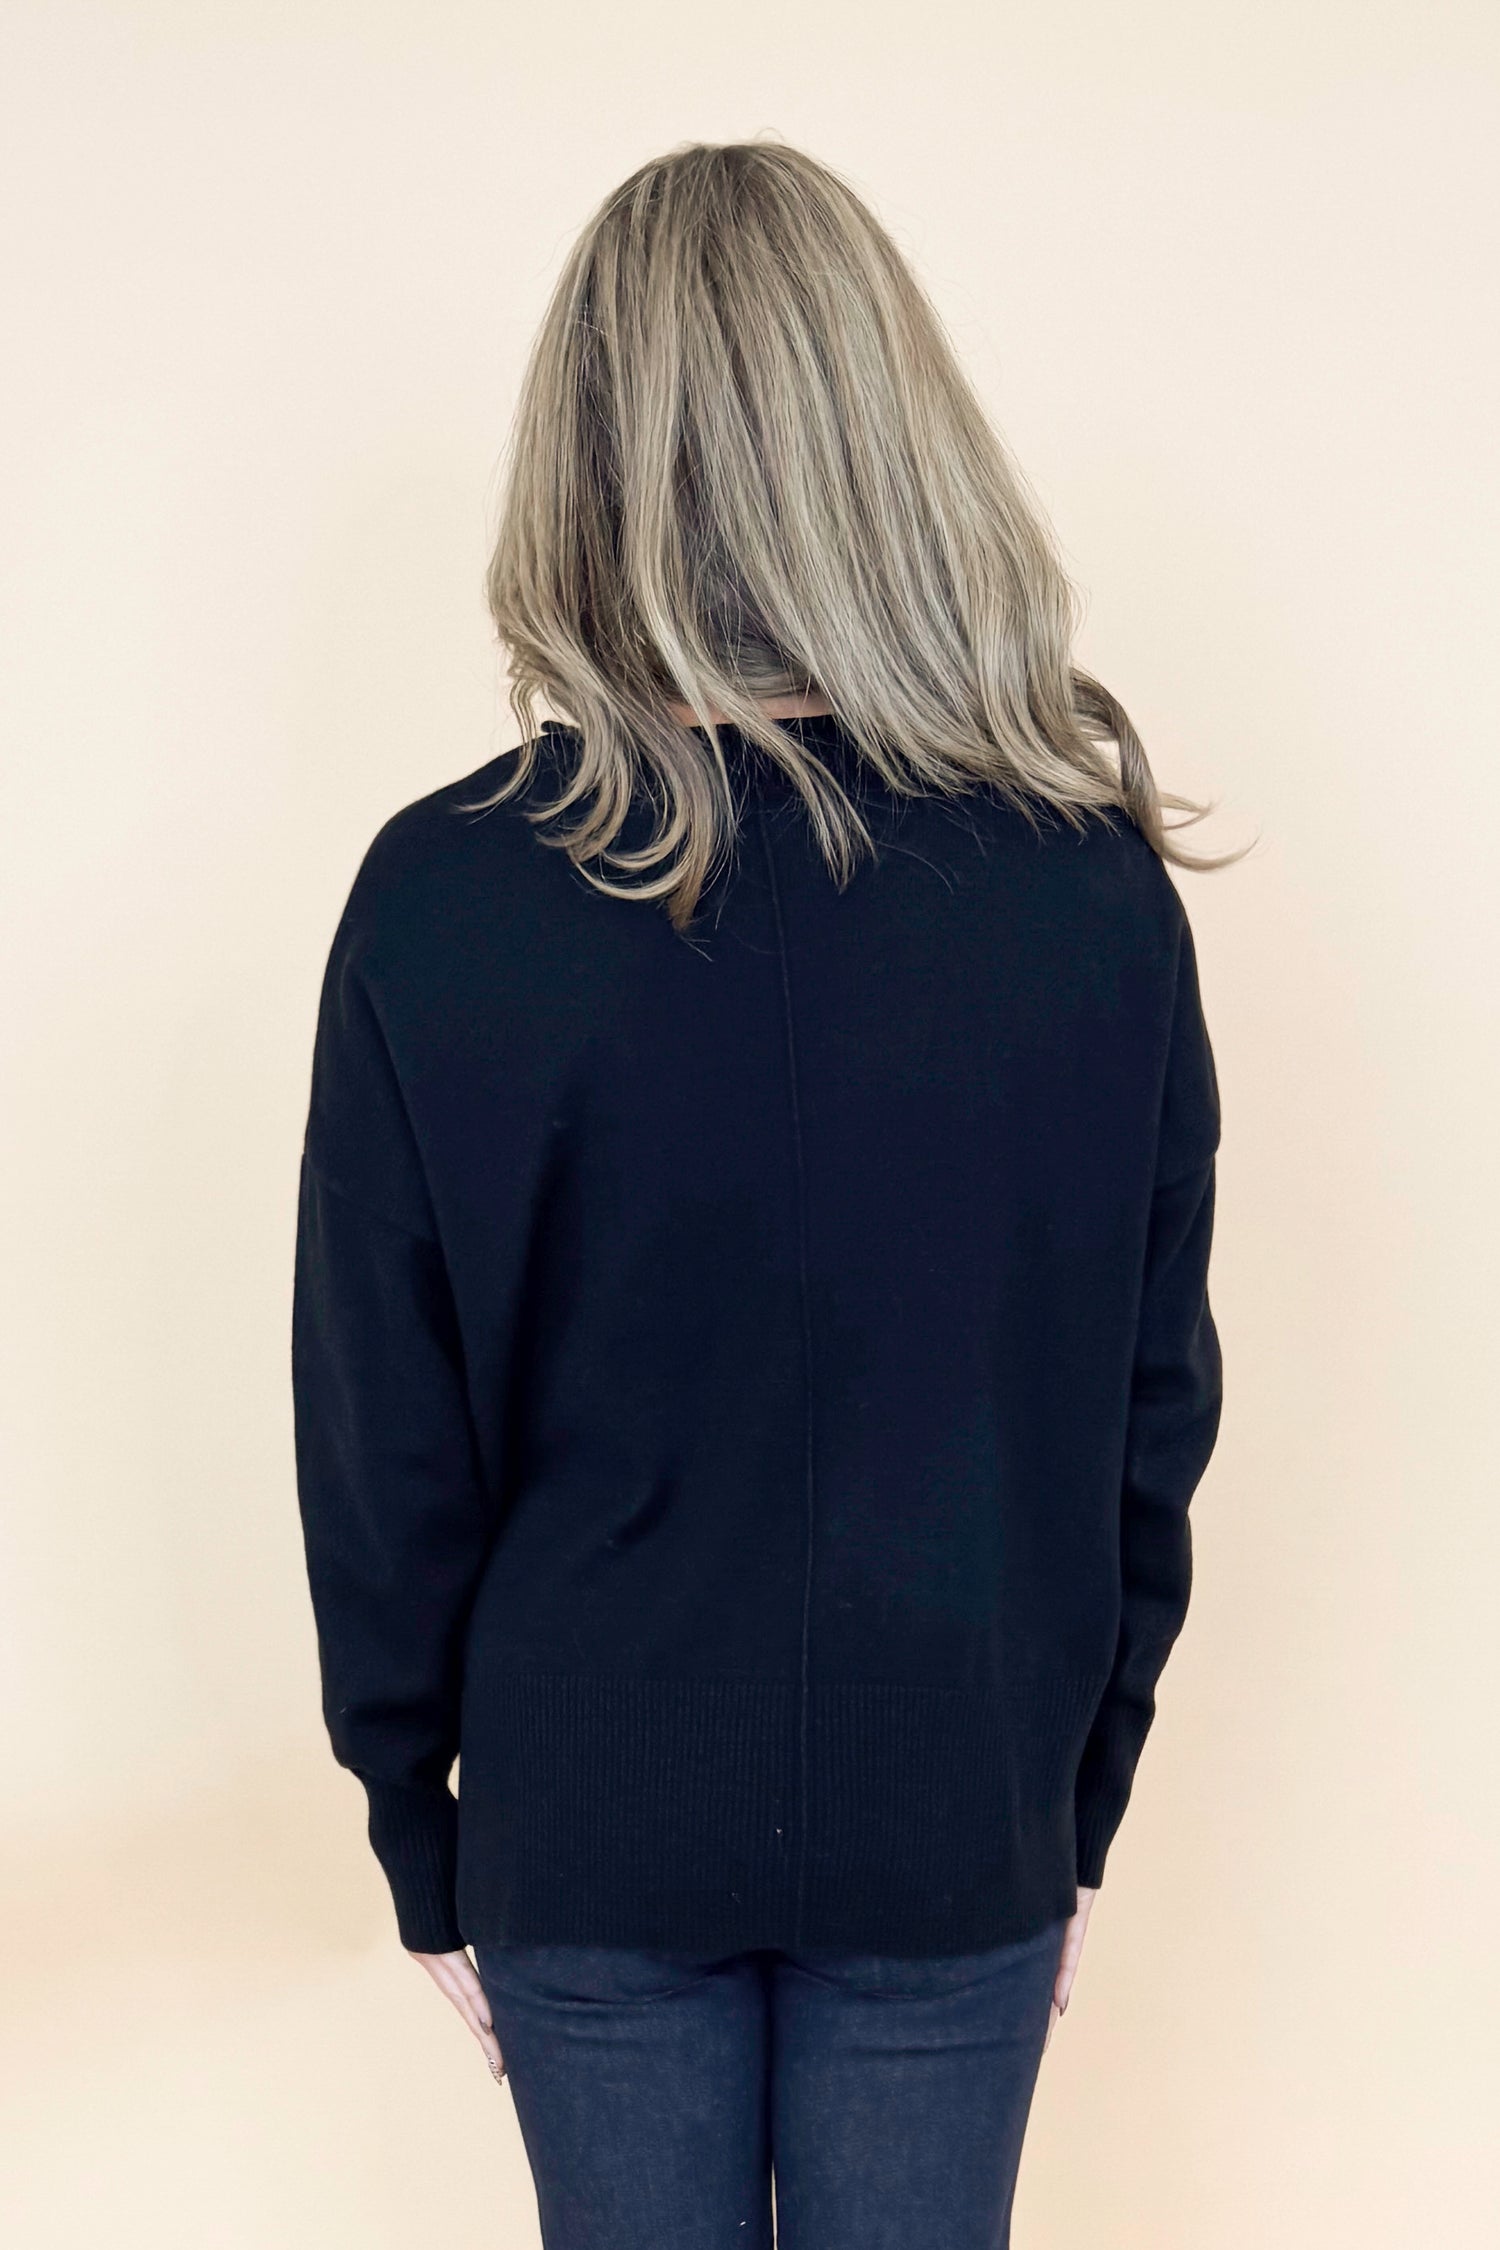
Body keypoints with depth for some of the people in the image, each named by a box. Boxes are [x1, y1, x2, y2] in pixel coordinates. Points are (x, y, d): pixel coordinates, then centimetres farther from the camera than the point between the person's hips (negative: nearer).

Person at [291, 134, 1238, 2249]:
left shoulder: (444, 901, -17)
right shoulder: (1100, 891, -13)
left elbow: (382, 1455, -10)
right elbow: (1153, 1414, -4)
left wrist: (421, 1848, 5)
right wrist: (1086, 1802, 11)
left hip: (588, 1833, 0)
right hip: (959, 1829, 1)